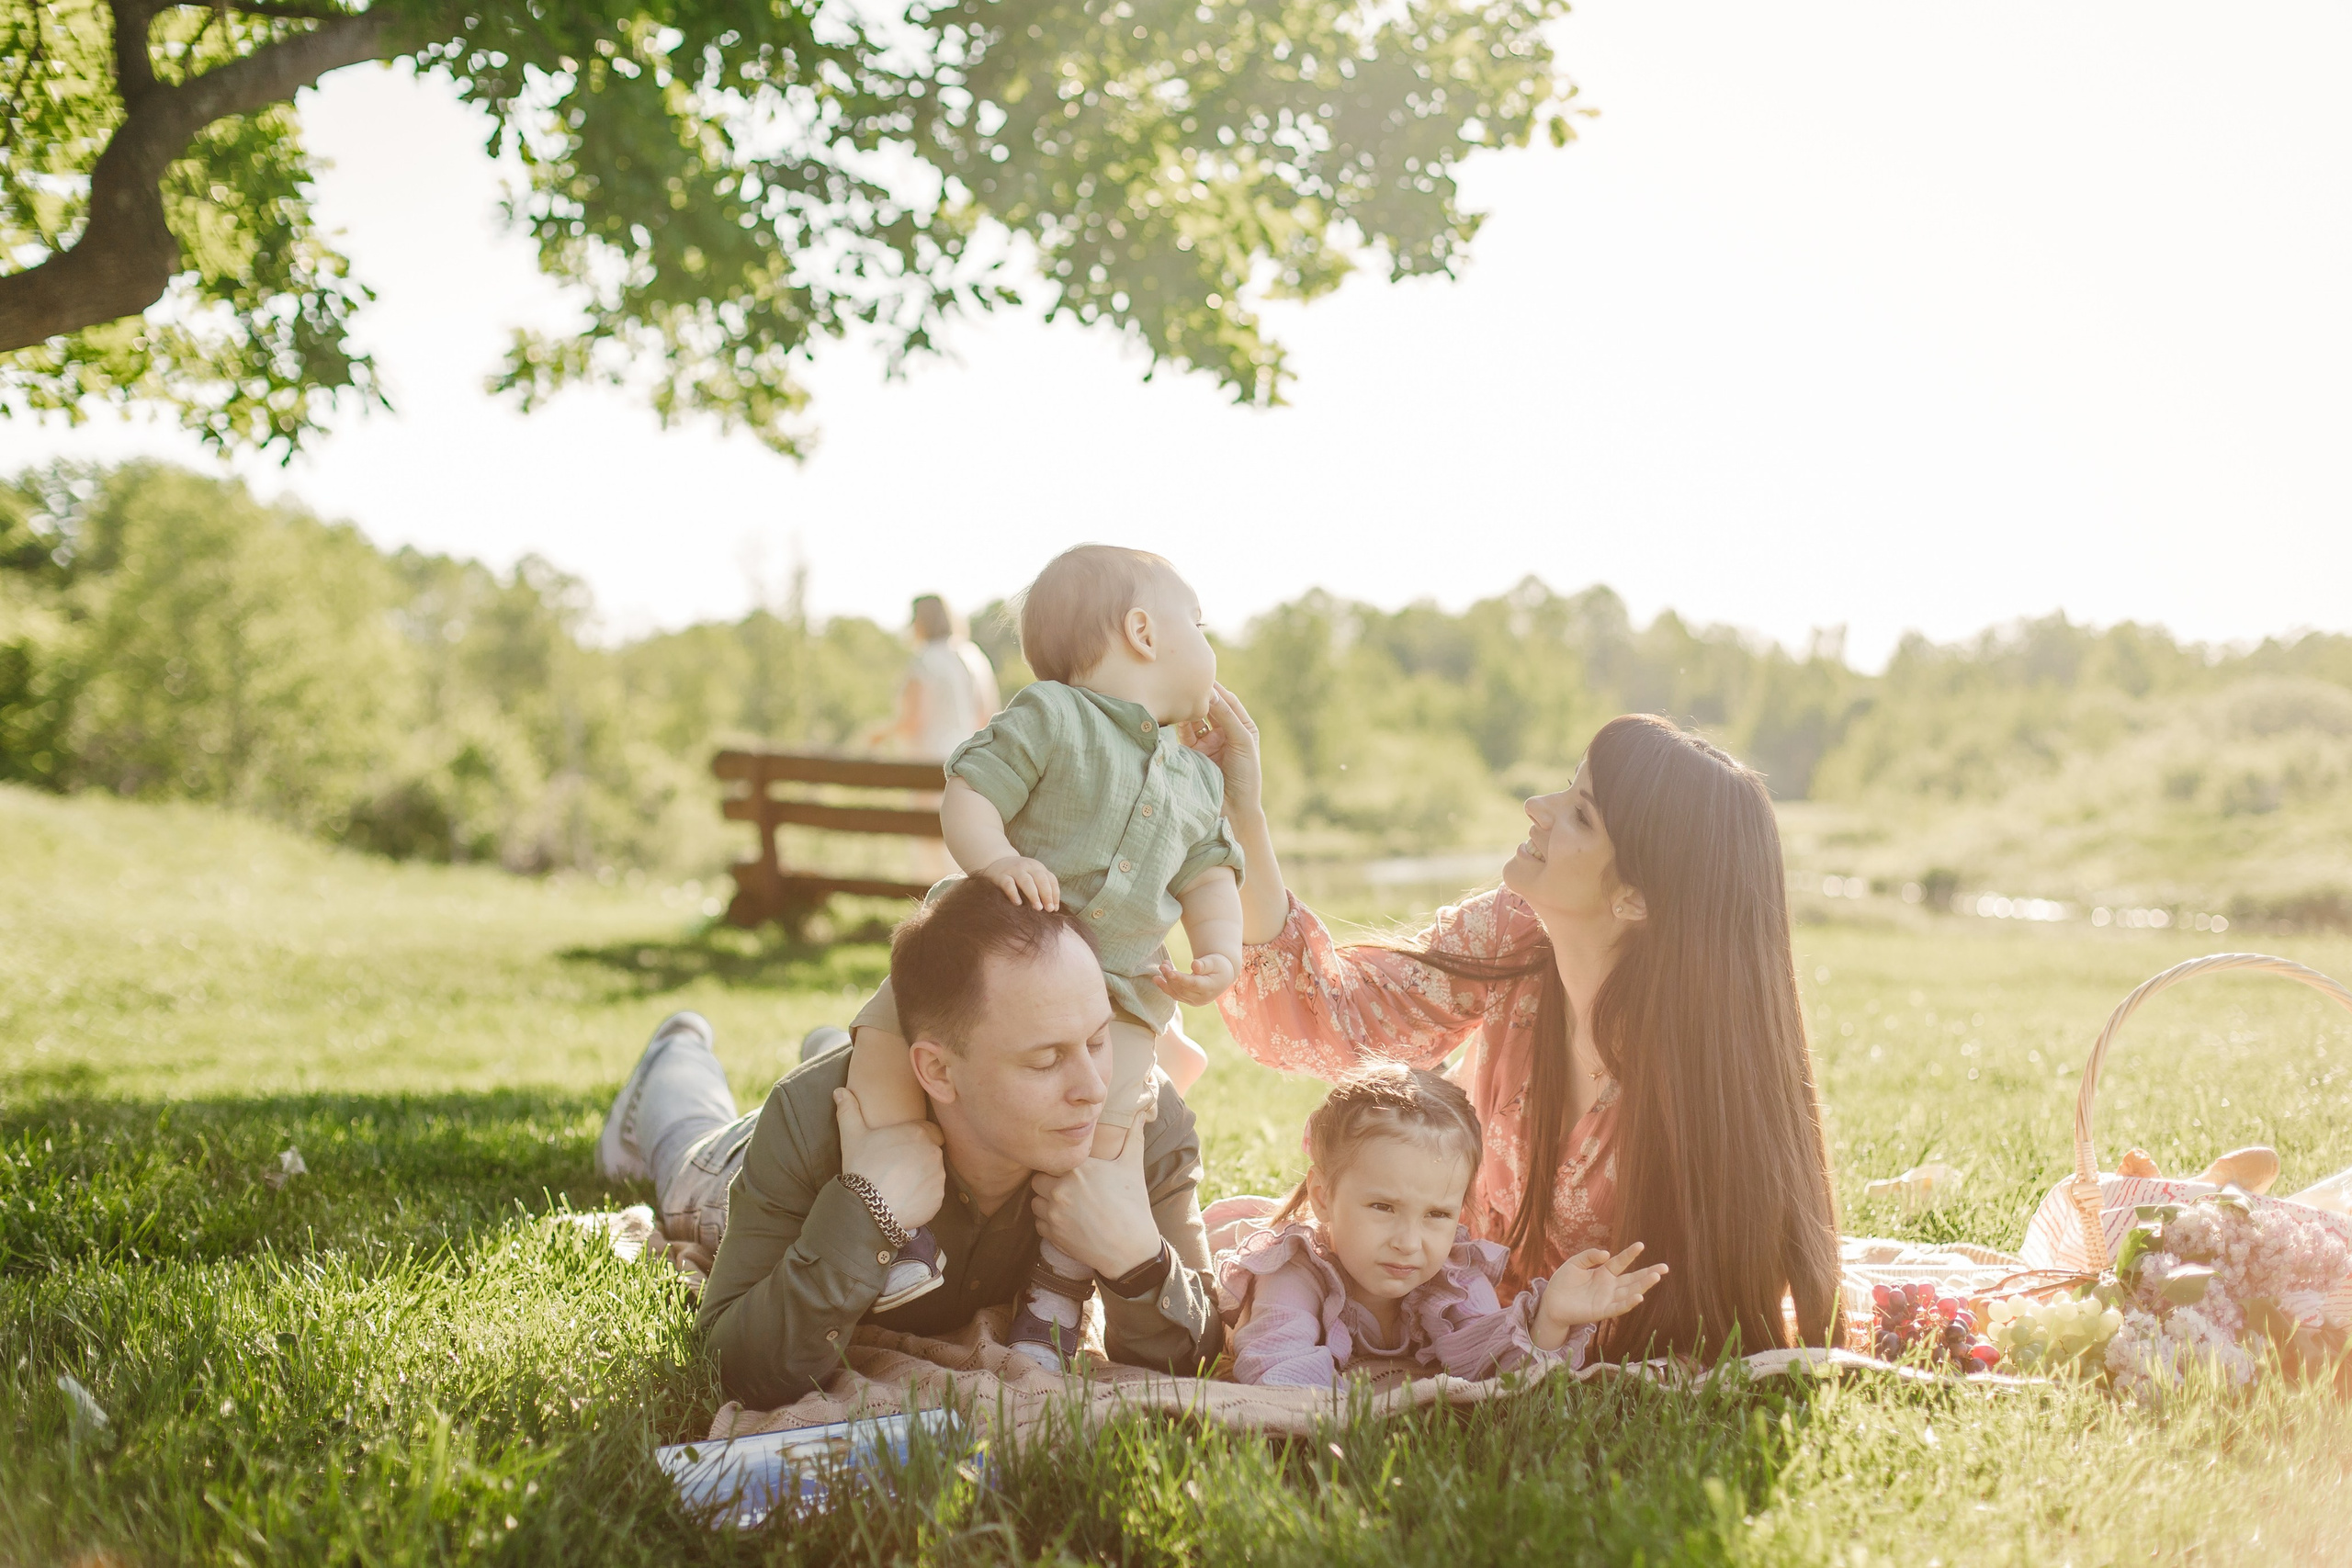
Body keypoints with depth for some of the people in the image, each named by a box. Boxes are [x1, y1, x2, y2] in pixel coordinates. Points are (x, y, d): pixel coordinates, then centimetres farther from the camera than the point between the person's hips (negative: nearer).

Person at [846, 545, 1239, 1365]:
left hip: (1116, 985, 3)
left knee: (1099, 1121, -17)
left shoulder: (1198, 782, 14)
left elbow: (1210, 877, 18)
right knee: (884, 1035, -23)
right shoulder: (1049, 718, -5)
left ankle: (1055, 1297, -2)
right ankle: (913, 1223, -16)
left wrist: (1219, 956, -1)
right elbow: (966, 795, -11)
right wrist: (995, 859, -31)